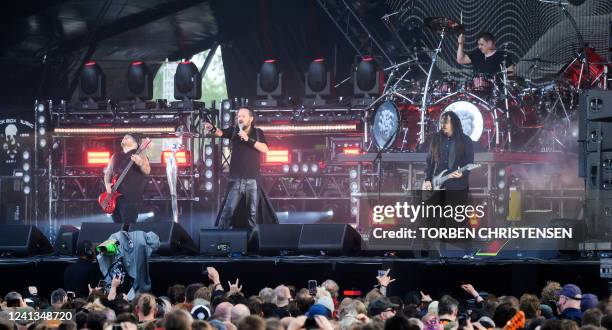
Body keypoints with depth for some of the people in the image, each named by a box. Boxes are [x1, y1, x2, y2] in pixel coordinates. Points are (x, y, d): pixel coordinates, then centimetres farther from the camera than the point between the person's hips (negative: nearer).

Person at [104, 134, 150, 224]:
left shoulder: (139, 156, 0)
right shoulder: (115, 156, 18)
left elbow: (147, 171, -15)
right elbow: (108, 172, 22)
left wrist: (140, 164, -37)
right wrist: (107, 184, 1)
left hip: (132, 197, -6)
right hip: (115, 197, 6)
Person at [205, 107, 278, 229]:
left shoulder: (258, 133, 7)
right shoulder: (234, 131, 5)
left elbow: (265, 149, -7)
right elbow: (220, 133, -13)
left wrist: (248, 139, -15)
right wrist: (212, 129, -36)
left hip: (253, 179, 1)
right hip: (236, 179, -1)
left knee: (253, 212, 6)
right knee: (228, 210, -7)